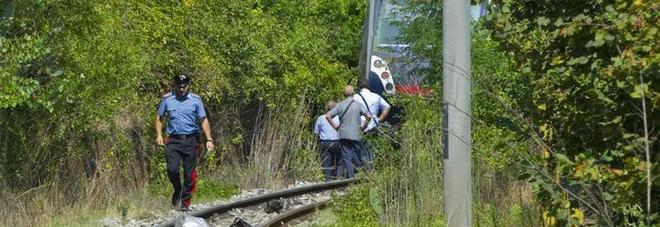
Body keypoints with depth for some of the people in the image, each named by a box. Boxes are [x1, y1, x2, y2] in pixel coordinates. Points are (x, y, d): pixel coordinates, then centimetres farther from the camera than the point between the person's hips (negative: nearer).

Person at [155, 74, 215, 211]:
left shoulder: (196, 100, 3)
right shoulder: (167, 99, 4)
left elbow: (204, 120, 6)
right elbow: (159, 117, 14)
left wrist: (209, 139, -2)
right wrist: (159, 135, 0)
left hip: (191, 140, 0)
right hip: (173, 140, 0)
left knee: (189, 173, 0)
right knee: (172, 169, -16)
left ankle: (185, 203, 12)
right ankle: (177, 190, 14)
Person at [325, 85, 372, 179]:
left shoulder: (340, 105, 1)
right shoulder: (358, 105, -4)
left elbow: (327, 116, -5)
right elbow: (369, 116, -15)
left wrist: (334, 125, 5)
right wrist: (364, 126, -1)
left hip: (344, 135, 2)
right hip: (356, 135, -2)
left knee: (346, 156, 3)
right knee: (357, 157, 5)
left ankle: (350, 177, 0)